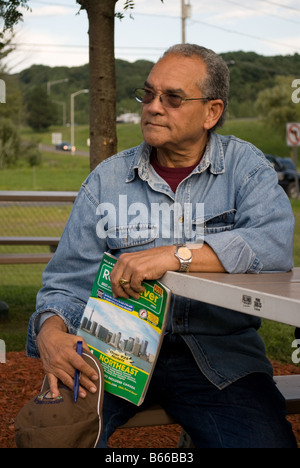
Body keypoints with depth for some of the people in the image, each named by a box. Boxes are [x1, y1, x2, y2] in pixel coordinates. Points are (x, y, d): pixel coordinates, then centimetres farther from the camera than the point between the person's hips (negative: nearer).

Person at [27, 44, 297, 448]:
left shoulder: (244, 165, 7)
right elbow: (69, 279, 6)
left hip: (218, 351, 0)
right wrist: (50, 331, -17)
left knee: (264, 438, -26)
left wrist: (176, 255, -23)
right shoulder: (107, 179, 10)